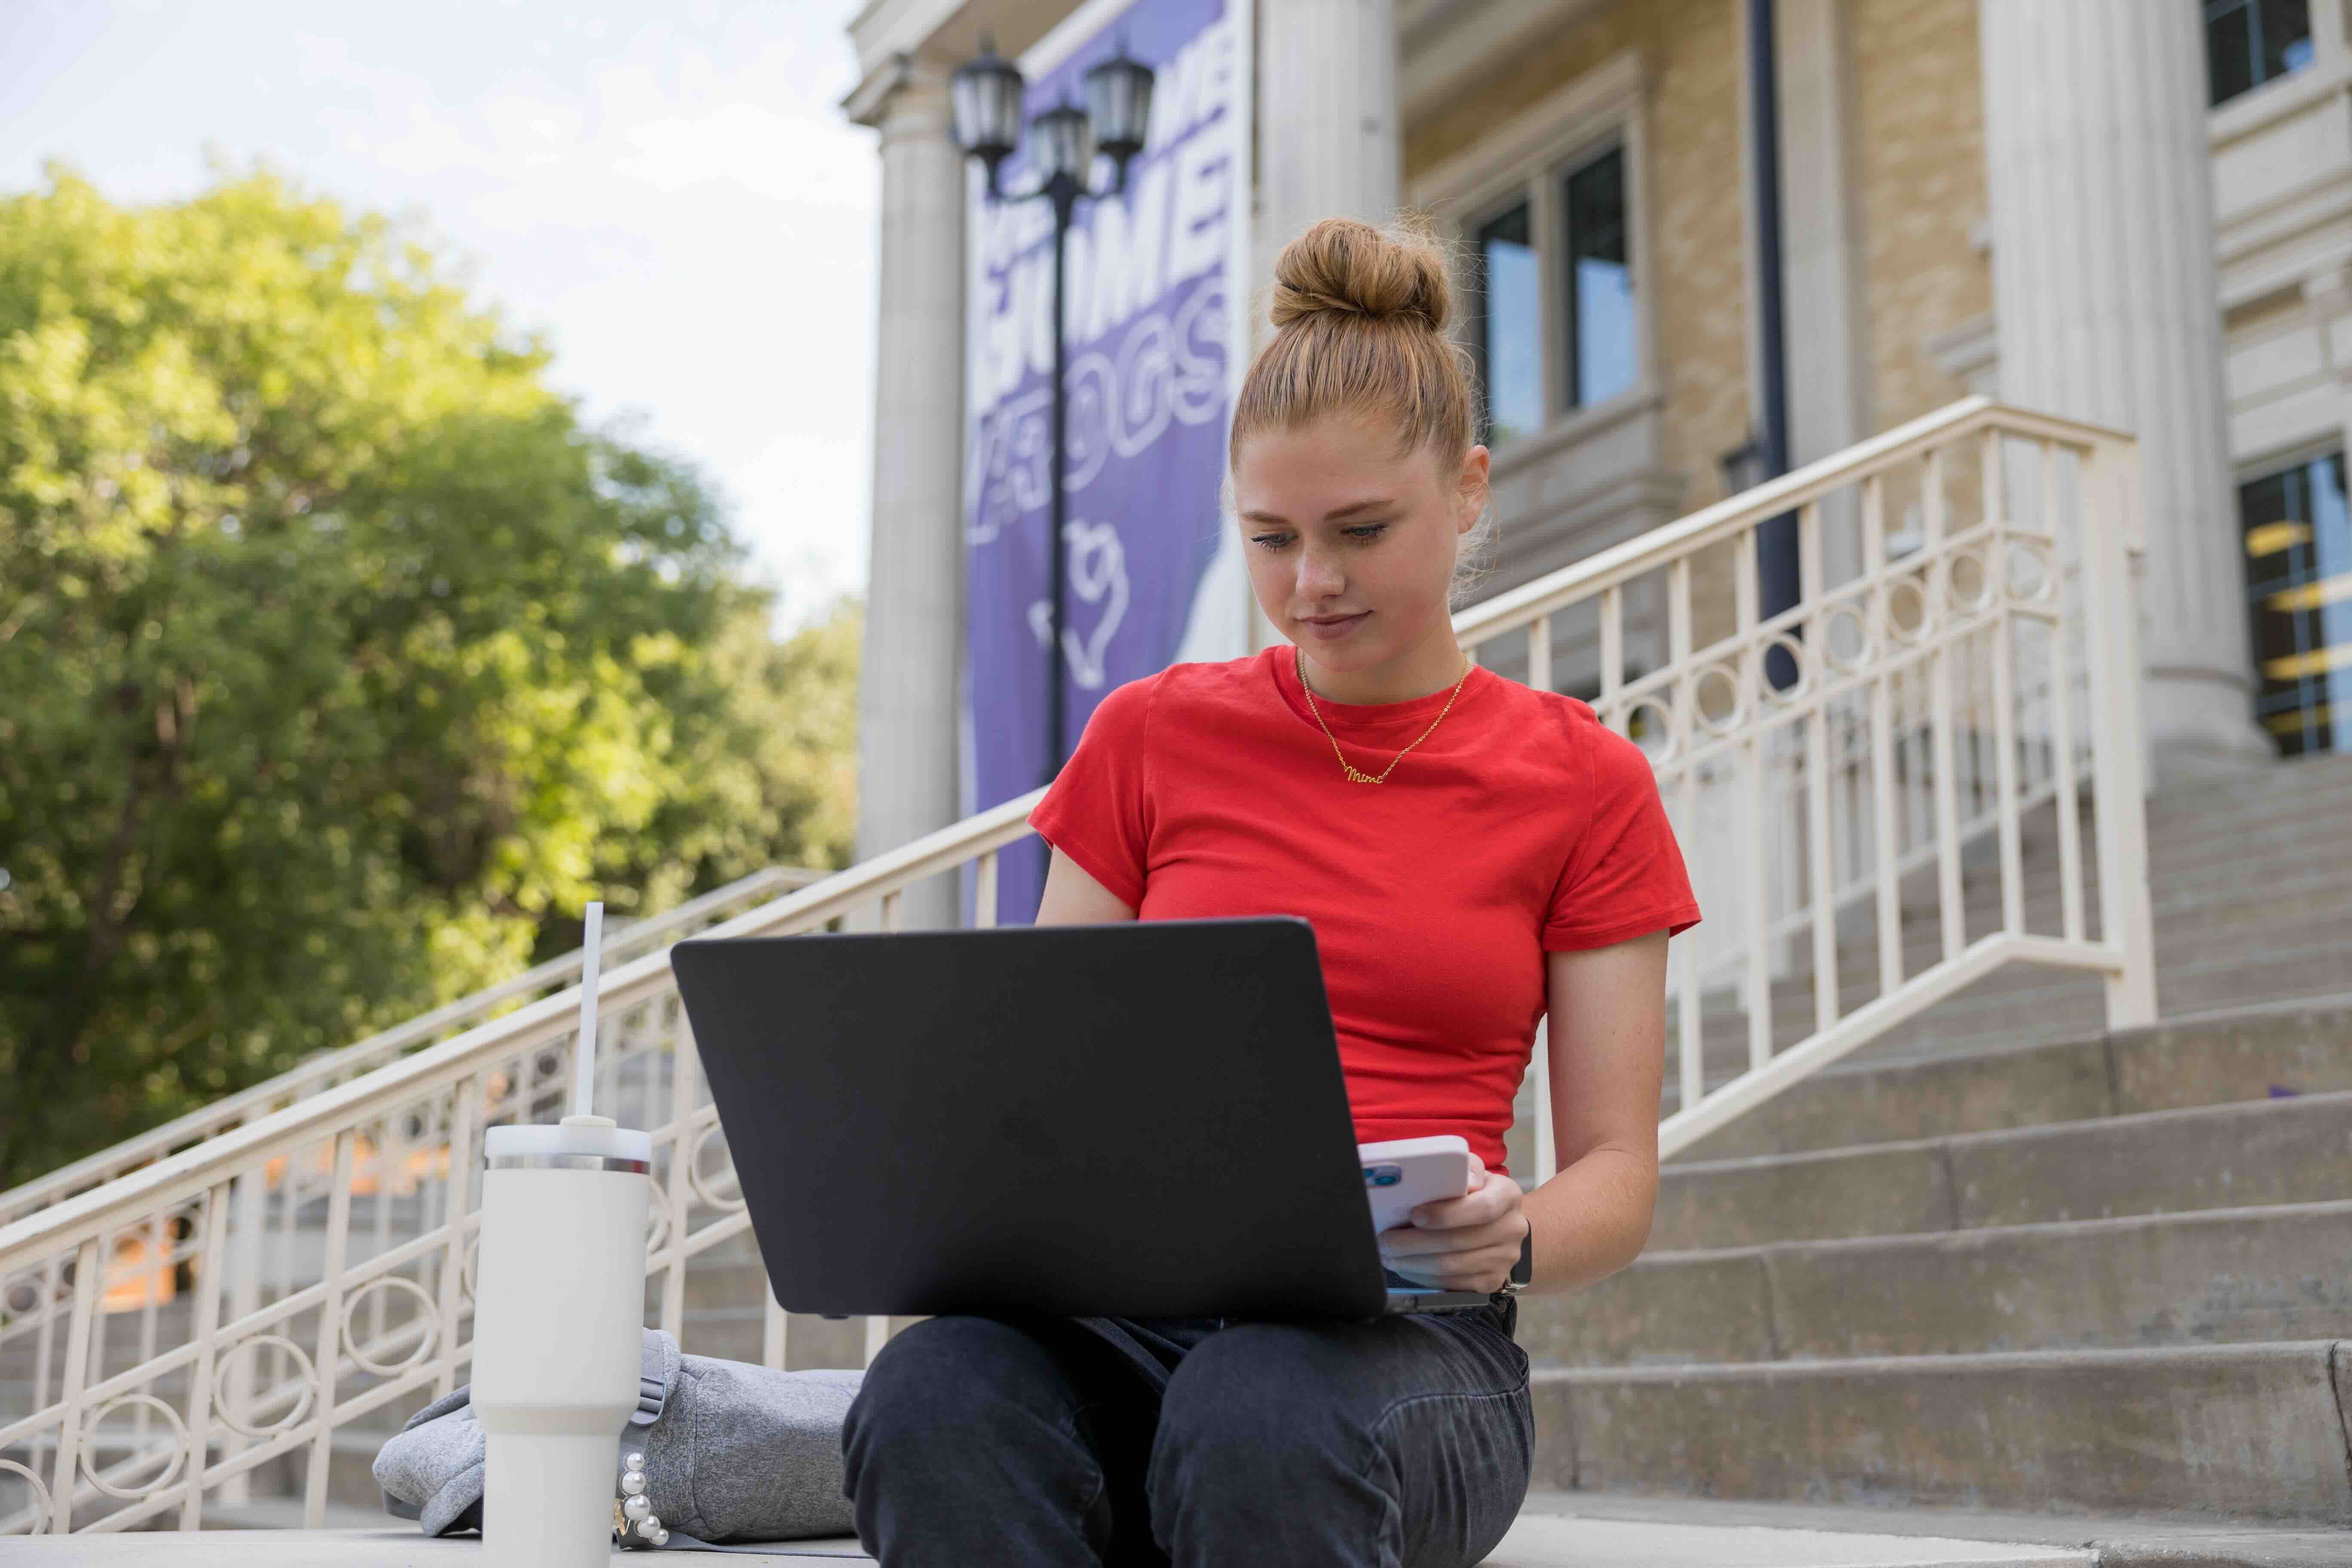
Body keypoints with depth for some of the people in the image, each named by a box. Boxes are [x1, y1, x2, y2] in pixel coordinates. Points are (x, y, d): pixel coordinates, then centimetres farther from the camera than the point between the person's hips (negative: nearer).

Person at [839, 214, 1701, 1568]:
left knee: (1263, 1423, -39)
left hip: (1401, 1331, -1)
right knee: (934, 1402, -34)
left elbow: (1618, 1176, 6)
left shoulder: (1582, 784, 8)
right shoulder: (1152, 737, 13)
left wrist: (1508, 1239, -18)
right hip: (1130, 1298, 2)